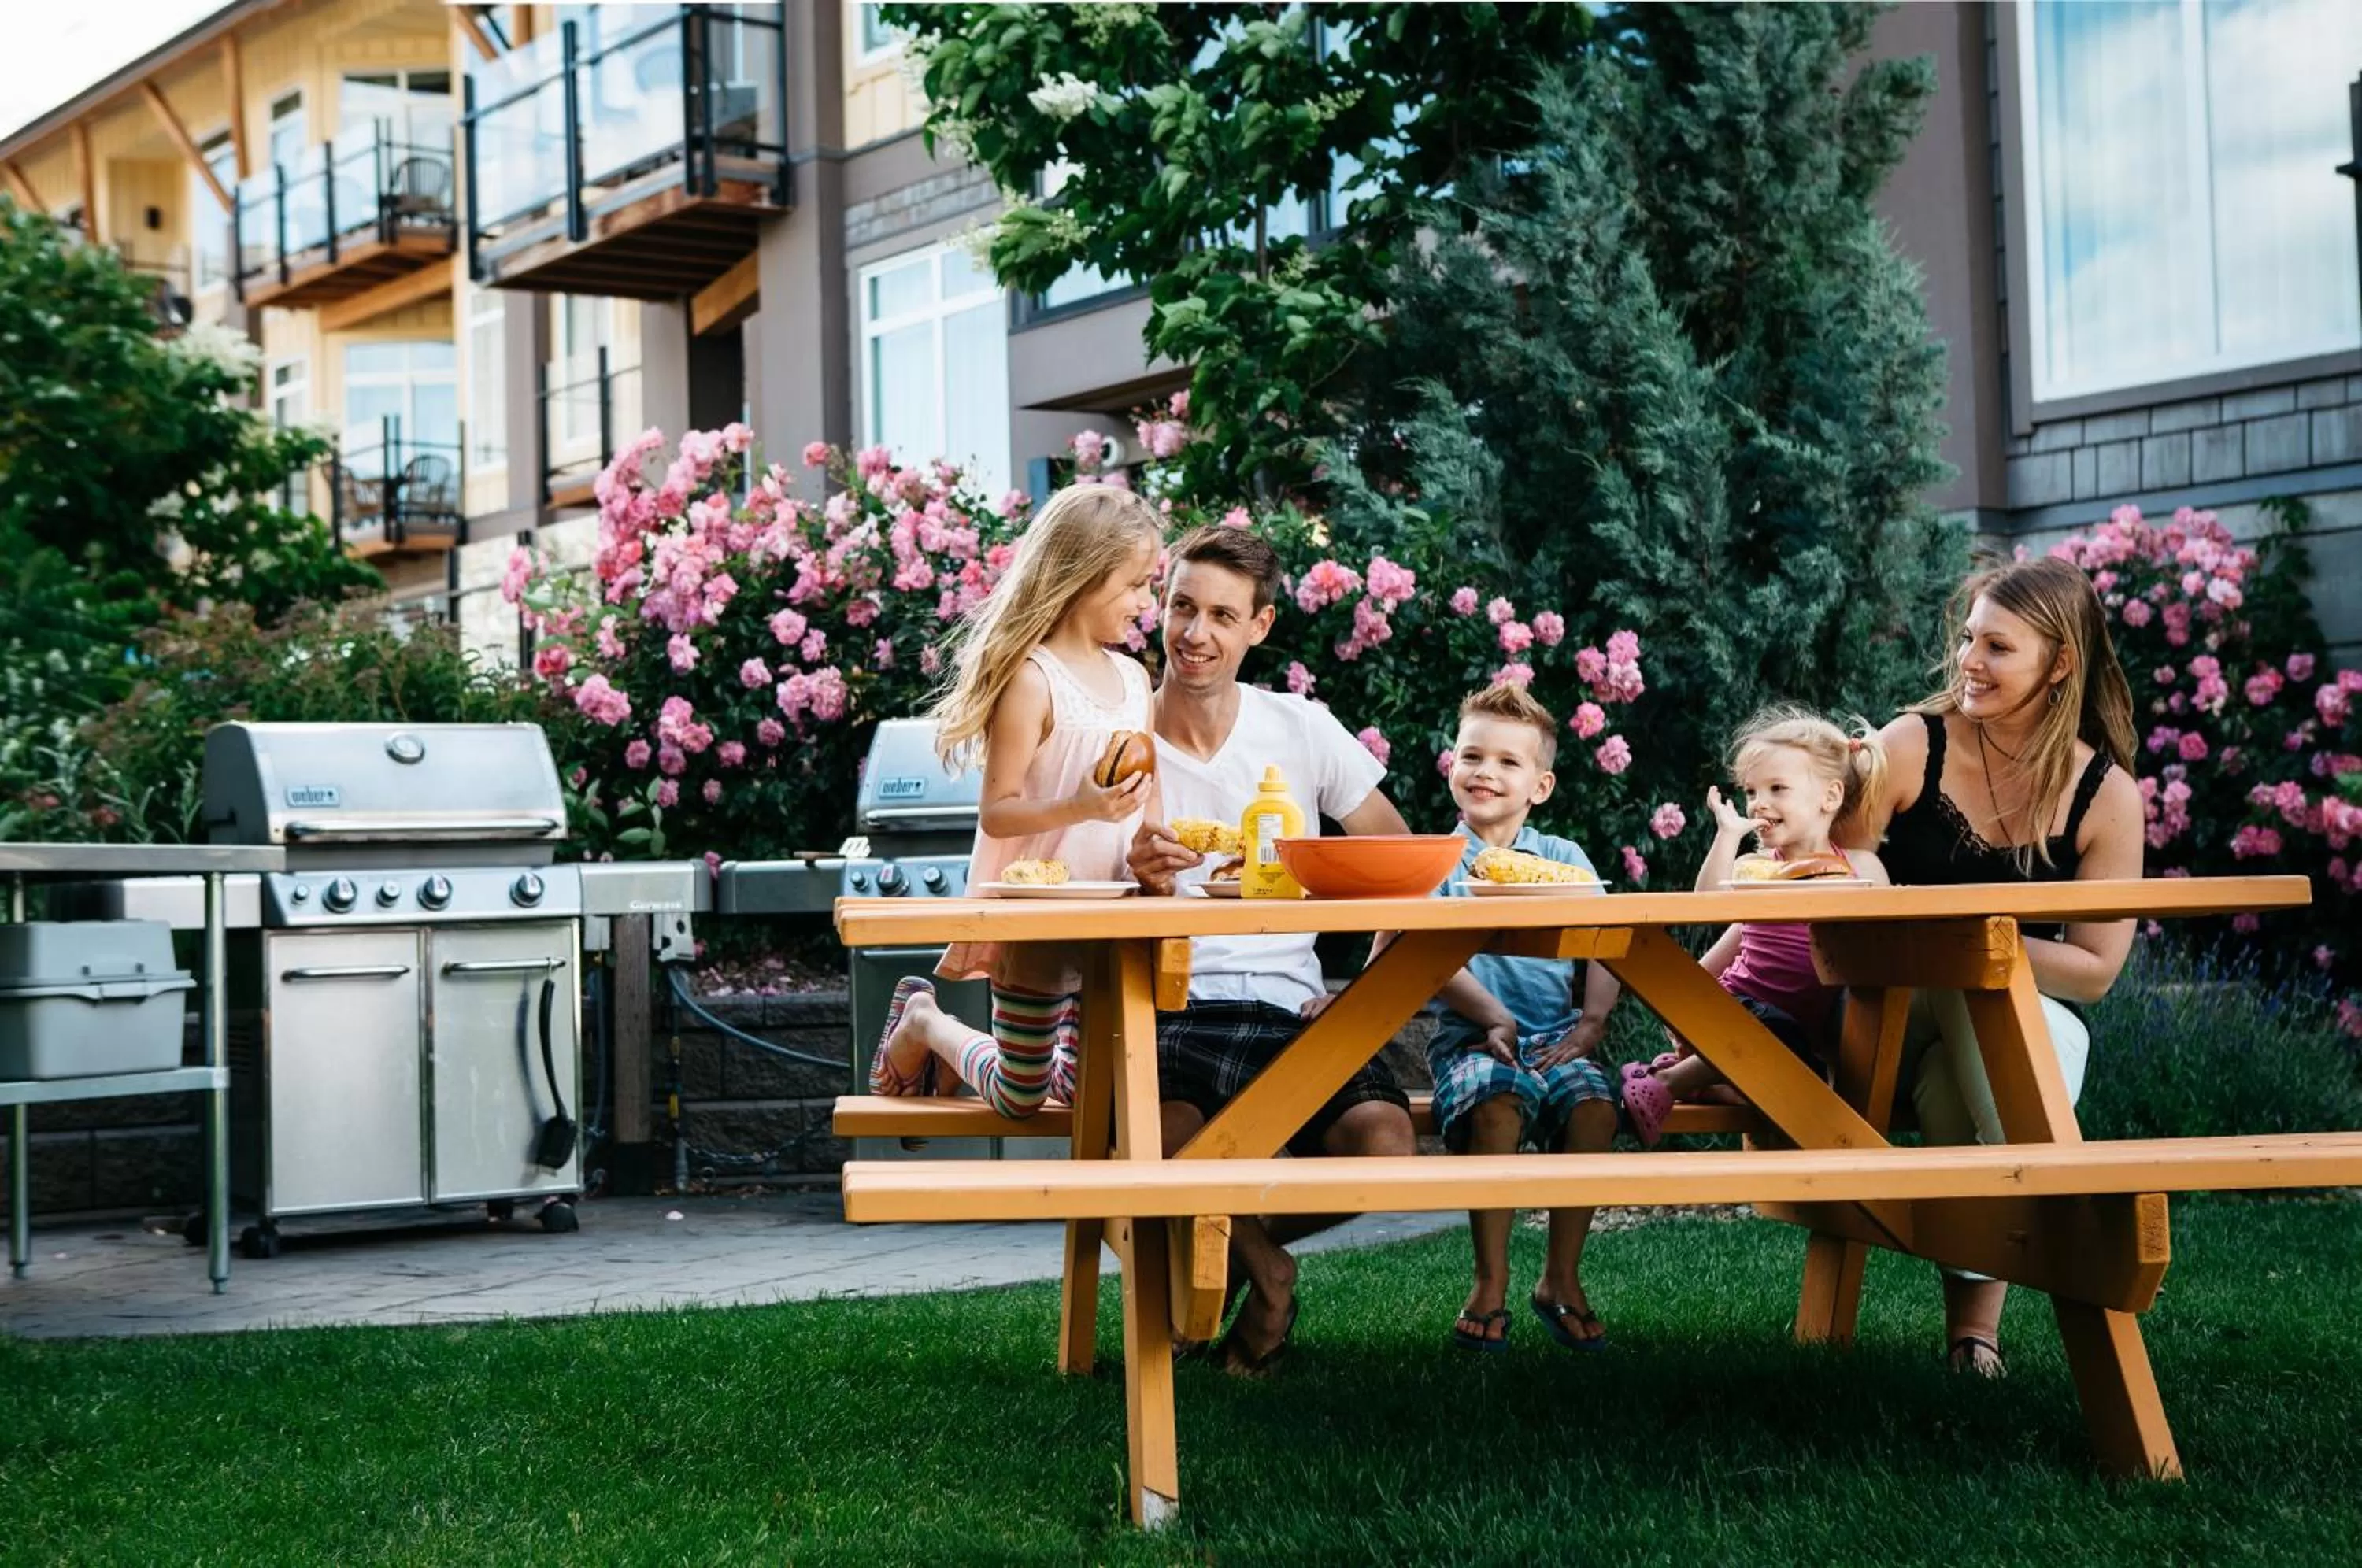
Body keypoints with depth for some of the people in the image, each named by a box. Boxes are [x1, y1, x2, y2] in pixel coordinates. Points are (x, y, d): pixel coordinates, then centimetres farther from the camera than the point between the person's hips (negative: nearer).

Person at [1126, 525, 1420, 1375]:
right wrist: (1138, 877, -24)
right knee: (1168, 1143, -36)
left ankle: (1241, 1239, 10)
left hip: (1293, 1007, 2)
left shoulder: (1301, 730, 6)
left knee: (1385, 1144, -27)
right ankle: (1262, 1266, 4)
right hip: (1166, 1008, -2)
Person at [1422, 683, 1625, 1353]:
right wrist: (1492, 1017, -19)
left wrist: (1591, 1023, -10)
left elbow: (1604, 948, 7)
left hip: (1555, 1036, 2)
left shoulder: (1566, 859, 16)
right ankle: (1491, 1283, -21)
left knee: (1594, 1102, -28)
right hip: (1470, 1036, -2)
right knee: (1496, 1099, -34)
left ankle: (1561, 1279, -10)